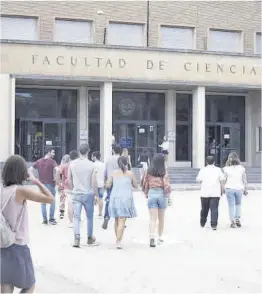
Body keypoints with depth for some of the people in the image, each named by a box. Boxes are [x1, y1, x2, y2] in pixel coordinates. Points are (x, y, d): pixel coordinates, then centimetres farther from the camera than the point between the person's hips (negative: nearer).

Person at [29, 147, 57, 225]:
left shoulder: (39, 161, 8)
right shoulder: (52, 161, -8)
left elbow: (30, 169, 6)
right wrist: (55, 177, -12)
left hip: (42, 184, 4)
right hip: (50, 184, -4)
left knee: (43, 202, 12)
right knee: (52, 202, 9)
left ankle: (45, 220, 12)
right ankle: (51, 219, 9)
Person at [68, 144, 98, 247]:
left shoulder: (72, 164, -1)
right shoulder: (91, 164, -9)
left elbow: (69, 180, 6)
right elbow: (94, 182, -9)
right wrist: (96, 194, 2)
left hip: (76, 194, 1)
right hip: (88, 194, -1)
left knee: (77, 217, 1)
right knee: (89, 217, 15)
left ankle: (77, 239, -13)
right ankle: (90, 238, 26)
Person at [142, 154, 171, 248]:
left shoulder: (149, 172, -1)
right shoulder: (164, 172, -7)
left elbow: (145, 184, 5)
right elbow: (166, 185, -11)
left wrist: (146, 194, 19)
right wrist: (168, 195, 2)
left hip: (151, 194, 1)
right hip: (162, 194, 0)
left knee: (153, 218, -2)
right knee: (161, 218, 17)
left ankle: (152, 237, -21)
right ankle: (160, 237, 27)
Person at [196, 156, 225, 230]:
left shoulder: (203, 170, 1)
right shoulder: (218, 170, 2)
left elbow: (198, 180, -2)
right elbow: (222, 180, -1)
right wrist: (222, 190, 8)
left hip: (205, 193, 1)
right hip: (215, 193, -1)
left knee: (204, 209, 15)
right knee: (214, 209, -4)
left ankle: (202, 223, 29)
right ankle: (214, 224, -13)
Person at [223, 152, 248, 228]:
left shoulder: (226, 168, -7)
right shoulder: (241, 168, -2)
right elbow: (244, 180, 2)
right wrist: (245, 189, 12)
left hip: (229, 188, -2)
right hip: (239, 188, 2)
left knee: (231, 205, 6)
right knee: (238, 204, 21)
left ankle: (233, 222, 6)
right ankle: (237, 219, 14)